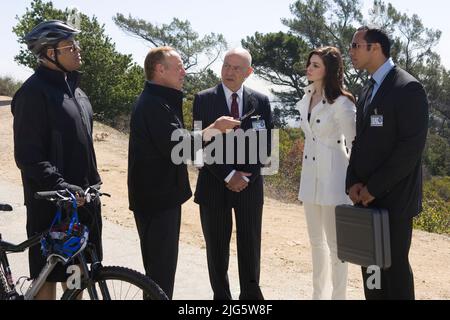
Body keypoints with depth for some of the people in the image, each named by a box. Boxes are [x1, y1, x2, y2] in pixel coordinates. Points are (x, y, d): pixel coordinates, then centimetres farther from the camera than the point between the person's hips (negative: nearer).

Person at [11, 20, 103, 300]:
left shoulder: (73, 88, 13)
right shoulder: (34, 92, -14)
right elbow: (28, 156, -19)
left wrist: (94, 183, 18)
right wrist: (61, 187, -26)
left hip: (82, 196, 8)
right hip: (52, 202, -8)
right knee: (48, 275, 2)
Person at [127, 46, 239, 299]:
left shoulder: (162, 101, 15)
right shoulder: (154, 104, -19)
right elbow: (176, 147, -26)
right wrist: (215, 127, -19)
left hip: (163, 195, 11)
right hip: (157, 197, -11)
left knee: (162, 264, 18)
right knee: (161, 268, -3)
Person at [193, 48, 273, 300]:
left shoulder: (261, 101, 4)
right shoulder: (204, 100, -2)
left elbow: (266, 144, 4)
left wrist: (247, 175, -8)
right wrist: (228, 175, -12)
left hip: (250, 184, 1)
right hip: (214, 184, -1)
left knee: (250, 245, 8)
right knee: (217, 247, 7)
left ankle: (251, 293, 23)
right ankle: (221, 295, 20)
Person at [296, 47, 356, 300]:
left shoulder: (341, 103, -14)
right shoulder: (306, 99, 9)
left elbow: (354, 144, -12)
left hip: (333, 176, -8)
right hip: (310, 175, 8)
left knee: (334, 243, 0)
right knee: (316, 241, 15)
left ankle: (338, 296, 11)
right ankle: (319, 294, 28)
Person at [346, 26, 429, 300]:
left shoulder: (408, 87, -11)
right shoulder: (368, 91, 15)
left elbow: (412, 146, -17)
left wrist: (374, 187, -16)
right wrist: (354, 182, 0)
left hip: (393, 197, -7)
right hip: (367, 196, 7)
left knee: (393, 265, 0)